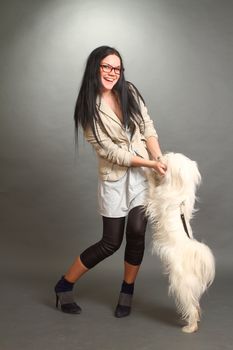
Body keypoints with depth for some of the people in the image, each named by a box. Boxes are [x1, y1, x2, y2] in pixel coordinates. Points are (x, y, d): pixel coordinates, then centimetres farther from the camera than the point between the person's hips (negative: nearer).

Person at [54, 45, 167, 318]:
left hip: (145, 172, 4)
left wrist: (159, 159, -13)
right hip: (115, 177, -3)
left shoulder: (130, 92, 3)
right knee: (111, 242, 1)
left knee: (136, 232, -4)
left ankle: (127, 292, 20)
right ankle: (64, 285, 21)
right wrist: (151, 164, -18)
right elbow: (110, 151, -13)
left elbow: (148, 128, 3)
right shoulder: (89, 109, -9)